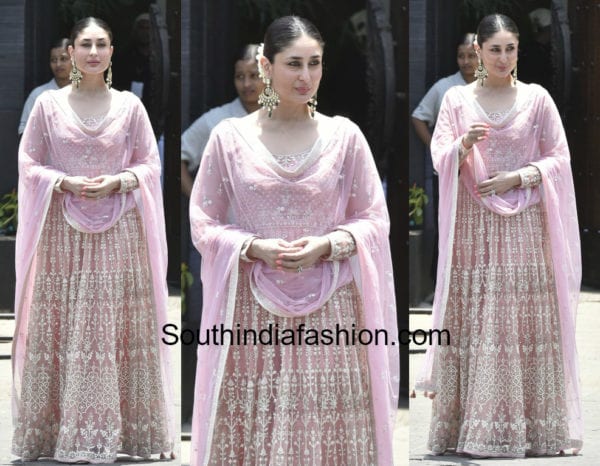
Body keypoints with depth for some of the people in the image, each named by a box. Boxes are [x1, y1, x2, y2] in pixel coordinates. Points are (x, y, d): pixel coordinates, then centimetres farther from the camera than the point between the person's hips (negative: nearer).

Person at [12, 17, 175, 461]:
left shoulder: (130, 105, 5)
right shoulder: (48, 104, 4)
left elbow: (150, 164, 7)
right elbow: (29, 165, 5)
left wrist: (117, 182, -11)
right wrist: (66, 183, -12)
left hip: (120, 233, 0)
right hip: (63, 231, 0)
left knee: (116, 332, -2)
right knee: (61, 332, -2)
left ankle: (108, 433, 3)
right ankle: (62, 433, 3)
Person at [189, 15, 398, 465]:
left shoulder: (345, 135, 2)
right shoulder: (230, 137, 1)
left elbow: (375, 220, 5)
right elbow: (204, 224, 4)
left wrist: (327, 245, -12)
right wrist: (256, 247, -13)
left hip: (329, 311, 0)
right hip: (253, 313, 0)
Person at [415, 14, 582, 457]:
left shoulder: (537, 98, 4)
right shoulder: (457, 99, 6)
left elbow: (559, 159, 4)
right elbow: (440, 160, 1)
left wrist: (518, 177, -10)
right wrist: (464, 144, -19)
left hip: (525, 226, 0)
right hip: (474, 226, 0)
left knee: (527, 324, -3)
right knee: (471, 321, -4)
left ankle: (531, 425, 1)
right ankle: (471, 423, -1)